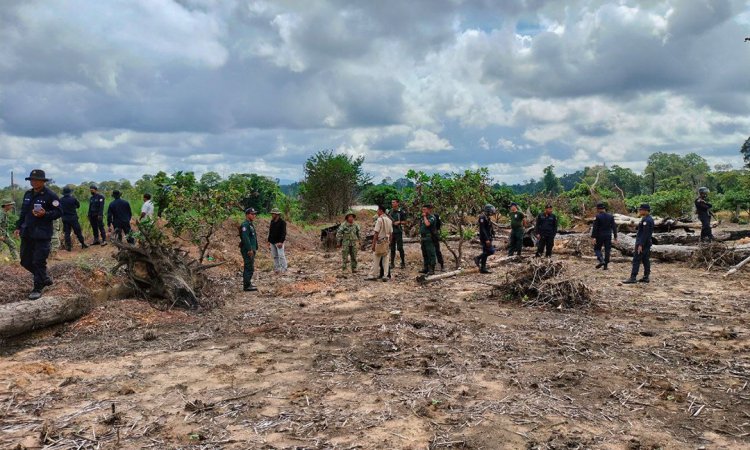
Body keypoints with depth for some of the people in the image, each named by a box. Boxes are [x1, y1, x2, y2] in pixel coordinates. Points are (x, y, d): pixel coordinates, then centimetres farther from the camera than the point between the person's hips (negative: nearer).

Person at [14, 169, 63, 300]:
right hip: (27, 233, 8)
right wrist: (18, 226, 16)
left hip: (42, 235, -8)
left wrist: (45, 214, -26)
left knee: (39, 262, -4)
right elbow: (23, 212, 20)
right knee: (25, 261, 13)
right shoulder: (28, 194, 12)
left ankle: (38, 288, 8)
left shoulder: (51, 195, -10)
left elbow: (59, 212, -11)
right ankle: (45, 278, 31)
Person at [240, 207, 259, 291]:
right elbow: (245, 238, -22)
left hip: (251, 250, 10)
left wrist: (255, 248, 21)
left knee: (249, 268, 15)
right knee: (249, 268, -9)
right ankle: (247, 286, -6)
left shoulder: (251, 224, 18)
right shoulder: (245, 225, -14)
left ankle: (247, 284, 23)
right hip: (247, 250, -10)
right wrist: (249, 249, -24)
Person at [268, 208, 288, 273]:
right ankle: (277, 268, 15)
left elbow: (283, 233, -15)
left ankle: (283, 269, -2)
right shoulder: (272, 221, 13)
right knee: (275, 256, 9)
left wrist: (281, 242, -22)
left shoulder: (282, 222, -10)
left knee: (281, 255, -8)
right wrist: (269, 241, 15)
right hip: (272, 242, 7)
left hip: (279, 242, -7)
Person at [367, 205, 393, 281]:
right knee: (385, 259, 9)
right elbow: (391, 233, 11)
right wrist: (390, 242, 18)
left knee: (376, 259, 0)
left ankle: (373, 275, 3)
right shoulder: (389, 220, 9)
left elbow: (376, 233, -16)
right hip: (387, 242, 7)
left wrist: (373, 244, -14)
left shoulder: (379, 219, -12)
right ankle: (385, 276, 9)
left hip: (380, 241, -6)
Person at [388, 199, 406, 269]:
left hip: (398, 232, -5)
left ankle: (403, 263, 6)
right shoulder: (390, 211, 11)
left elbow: (405, 222, -2)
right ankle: (392, 263, 13)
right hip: (391, 232, 5)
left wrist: (399, 222, -17)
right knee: (392, 248, 8)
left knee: (400, 248, -4)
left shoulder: (402, 212, -4)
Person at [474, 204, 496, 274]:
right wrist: (486, 239, -26)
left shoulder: (487, 218, 16)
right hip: (485, 238, -10)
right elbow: (482, 229, -23)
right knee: (491, 251, -14)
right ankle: (478, 258, -1)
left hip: (488, 238, 10)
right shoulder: (482, 217, -15)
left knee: (485, 252, 10)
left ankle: (483, 268, 13)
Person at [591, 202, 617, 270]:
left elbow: (595, 228, -14)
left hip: (600, 236, -4)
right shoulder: (610, 216, 4)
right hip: (608, 236, 4)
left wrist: (593, 237, -14)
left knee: (597, 249, 10)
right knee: (607, 250, 8)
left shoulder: (597, 216, -10)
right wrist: (615, 236, 10)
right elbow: (614, 227, 5)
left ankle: (601, 261, -11)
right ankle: (606, 265, 9)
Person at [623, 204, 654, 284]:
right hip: (647, 243, 10)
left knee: (636, 260, -9)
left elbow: (645, 233, -23)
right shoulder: (649, 219, 15)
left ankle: (633, 278, -10)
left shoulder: (646, 220, -18)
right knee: (645, 260, 11)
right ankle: (646, 277, 14)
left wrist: (640, 245, -24)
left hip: (642, 243, -10)